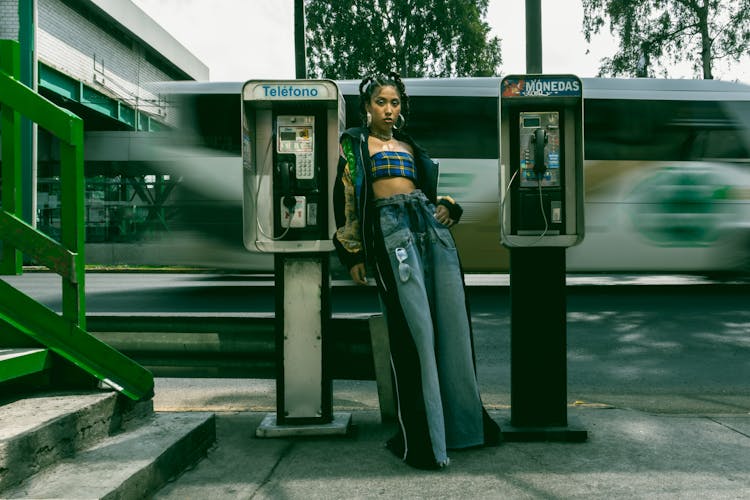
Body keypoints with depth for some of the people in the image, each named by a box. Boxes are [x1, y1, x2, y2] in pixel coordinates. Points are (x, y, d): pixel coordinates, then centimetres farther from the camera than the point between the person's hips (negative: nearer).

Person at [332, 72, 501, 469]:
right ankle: (420, 440, 0)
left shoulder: (411, 147, 26)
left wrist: (448, 207, 7)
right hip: (390, 231, -5)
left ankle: (462, 420, 20)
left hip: (432, 225, 5)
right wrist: (353, 255, -2)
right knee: (413, 329, -10)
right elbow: (344, 199, 6)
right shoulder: (354, 143, 12)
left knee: (452, 322, 4)